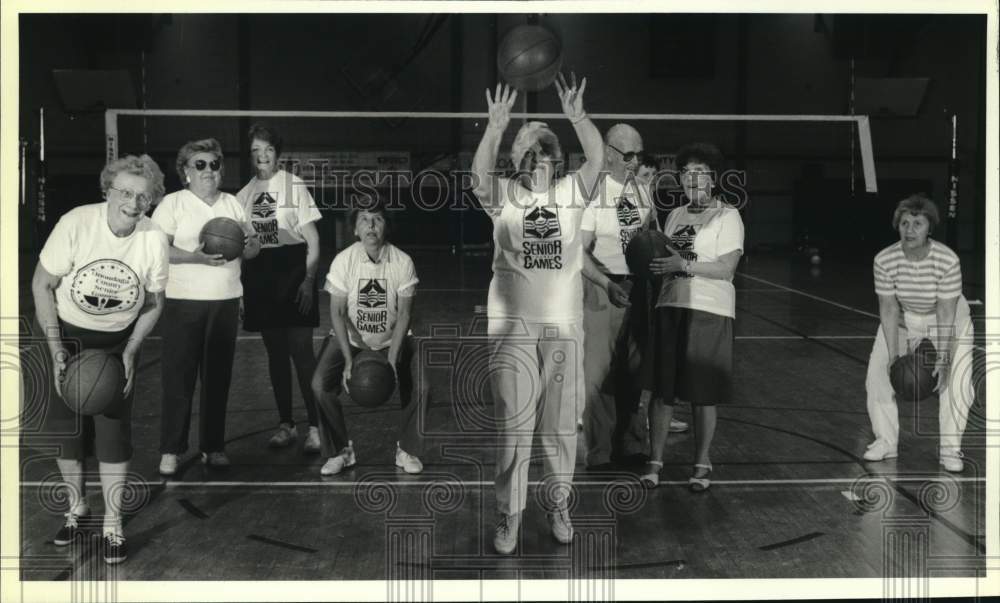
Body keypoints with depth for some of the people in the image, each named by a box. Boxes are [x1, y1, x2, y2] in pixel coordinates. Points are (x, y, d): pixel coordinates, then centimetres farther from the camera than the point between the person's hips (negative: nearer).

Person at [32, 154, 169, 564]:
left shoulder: (154, 240, -18)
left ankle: (113, 524, 11)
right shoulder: (76, 223, -23)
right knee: (66, 427, 5)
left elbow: (153, 305, -2)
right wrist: (56, 348, -16)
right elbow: (42, 285, -12)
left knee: (114, 430, -4)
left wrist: (130, 352, -12)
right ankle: (76, 506, 29)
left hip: (120, 341, 0)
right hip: (70, 334, 0)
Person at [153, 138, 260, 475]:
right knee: (179, 374, -3)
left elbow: (252, 249, 16)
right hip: (183, 301, -4)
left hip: (226, 301, 4)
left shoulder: (232, 204, 15)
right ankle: (171, 450, 5)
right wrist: (195, 257, -22)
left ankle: (213, 447, 16)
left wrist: (250, 244, -8)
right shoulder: (172, 203, 1)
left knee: (218, 375, 7)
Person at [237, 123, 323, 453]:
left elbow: (312, 240, -4)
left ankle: (315, 426, -2)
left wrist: (308, 280, -13)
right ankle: (285, 423, 20)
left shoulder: (294, 186, -3)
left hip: (292, 272, -4)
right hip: (259, 277, 4)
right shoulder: (244, 194, 8)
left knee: (301, 350, -8)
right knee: (275, 352, 10)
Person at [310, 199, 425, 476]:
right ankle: (341, 451, 1)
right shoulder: (343, 260, -13)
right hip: (349, 339, 0)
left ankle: (407, 450, 3)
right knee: (321, 385, -20)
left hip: (392, 340, 0)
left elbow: (404, 313, -9)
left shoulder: (403, 262, -13)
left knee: (419, 386, -21)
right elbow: (337, 312, -10)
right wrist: (349, 359, -20)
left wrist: (392, 359, -19)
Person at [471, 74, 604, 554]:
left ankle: (557, 505, 28)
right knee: (513, 425, 3)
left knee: (561, 424, 11)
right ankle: (509, 514, 14)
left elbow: (598, 158, -13)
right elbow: (479, 173, -21)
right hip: (512, 326, -2)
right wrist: (495, 126, -34)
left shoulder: (570, 193, 2)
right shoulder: (503, 196, -1)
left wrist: (577, 117, -26)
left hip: (564, 326, 2)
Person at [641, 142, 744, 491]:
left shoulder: (727, 216, -1)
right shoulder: (675, 215, 16)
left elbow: (726, 269, -10)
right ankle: (655, 461, 11)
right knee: (661, 388, 2)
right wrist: (655, 260, -4)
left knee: (704, 393, 0)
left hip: (709, 312, -5)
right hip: (670, 306, 5)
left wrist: (684, 265, -17)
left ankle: (702, 464, 12)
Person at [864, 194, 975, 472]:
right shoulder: (884, 260, -24)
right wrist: (894, 356, -23)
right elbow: (889, 310, -18)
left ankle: (950, 448, 0)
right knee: (877, 372, -8)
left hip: (947, 321, -2)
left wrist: (942, 359, -30)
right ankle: (886, 441, 8)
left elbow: (946, 314, -27)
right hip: (903, 321, 2)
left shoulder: (947, 261, -30)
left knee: (956, 382, -16)